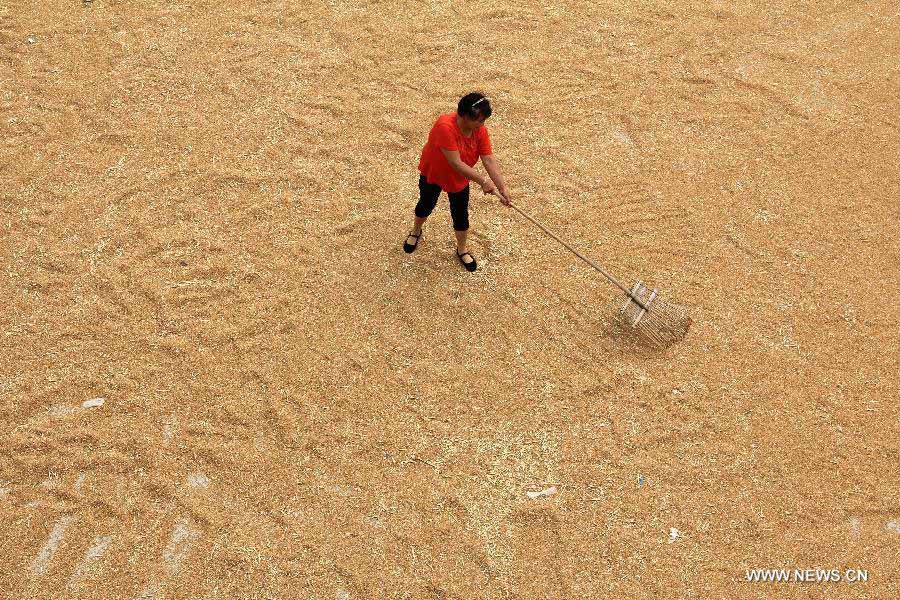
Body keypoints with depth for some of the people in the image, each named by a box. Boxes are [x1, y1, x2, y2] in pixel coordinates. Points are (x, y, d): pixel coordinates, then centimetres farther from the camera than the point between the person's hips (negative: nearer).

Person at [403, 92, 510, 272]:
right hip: (433, 174, -3)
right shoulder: (445, 127, -40)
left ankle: (462, 250, 34)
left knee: (461, 215, 10)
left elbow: (489, 160, -21)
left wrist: (502, 187, -29)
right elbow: (456, 164, -40)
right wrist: (483, 181, -37)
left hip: (459, 180, 4)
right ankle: (416, 232, 51)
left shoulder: (480, 130, -21)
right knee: (426, 205, 21)